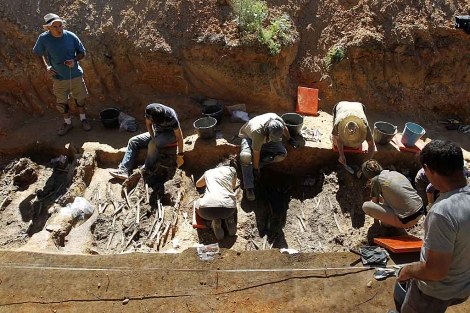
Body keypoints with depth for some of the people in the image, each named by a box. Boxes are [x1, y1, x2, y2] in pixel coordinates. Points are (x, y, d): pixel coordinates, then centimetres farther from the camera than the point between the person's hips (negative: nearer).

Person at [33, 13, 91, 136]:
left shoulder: (71, 36, -14)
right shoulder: (43, 38, -15)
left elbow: (82, 53, -2)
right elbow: (37, 53, 3)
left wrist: (74, 60, -19)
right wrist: (46, 67, -4)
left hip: (75, 75, 0)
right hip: (59, 77, 0)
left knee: (80, 99, 15)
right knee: (61, 103, 12)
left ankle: (83, 119, 38)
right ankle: (67, 123, 35)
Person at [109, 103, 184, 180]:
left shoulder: (171, 117, -35)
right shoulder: (149, 109, -24)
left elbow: (179, 137, -26)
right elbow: (148, 124, -2)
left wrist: (180, 156, -23)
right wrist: (153, 138, -14)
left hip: (170, 133, -5)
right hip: (156, 132, 6)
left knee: (153, 144, -34)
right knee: (133, 141, -7)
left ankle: (147, 168, -13)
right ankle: (124, 170, -12)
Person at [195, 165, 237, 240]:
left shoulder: (208, 172, 24)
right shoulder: (231, 170, 21)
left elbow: (198, 184, 44)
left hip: (208, 209, -1)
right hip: (229, 208, 2)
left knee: (199, 203, 33)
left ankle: (215, 221, 8)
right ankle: (229, 219, 9)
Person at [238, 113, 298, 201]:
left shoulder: (278, 120, -31)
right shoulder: (258, 132, -43)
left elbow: (284, 127, -2)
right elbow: (256, 154, -30)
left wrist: (290, 139, 3)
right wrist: (256, 169, -20)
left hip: (266, 139, 5)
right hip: (249, 136, -5)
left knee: (282, 154, -18)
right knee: (245, 157, -36)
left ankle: (255, 164, -4)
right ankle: (249, 187, -23)